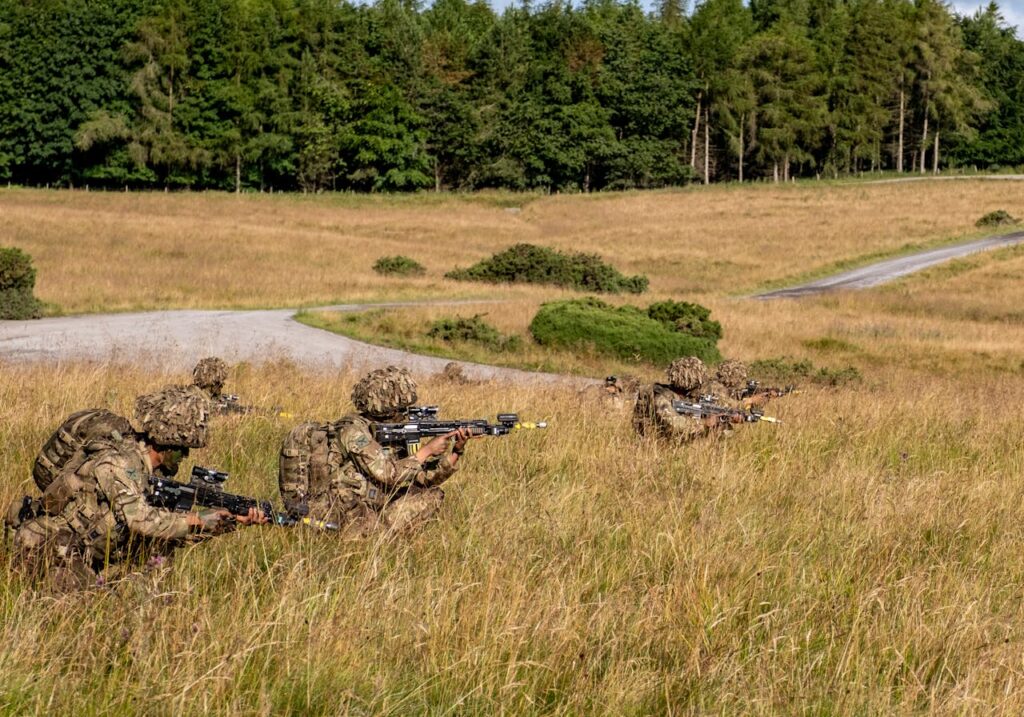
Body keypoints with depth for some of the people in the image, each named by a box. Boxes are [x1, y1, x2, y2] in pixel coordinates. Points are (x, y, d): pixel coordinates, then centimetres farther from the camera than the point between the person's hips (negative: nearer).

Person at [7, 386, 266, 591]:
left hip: (81, 555, 9)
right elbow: (141, 520, -33)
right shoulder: (116, 463, -21)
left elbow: (173, 524, 6)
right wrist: (195, 522, -23)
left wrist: (235, 520, -3)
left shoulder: (153, 471, 8)